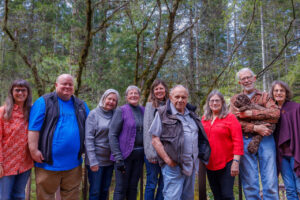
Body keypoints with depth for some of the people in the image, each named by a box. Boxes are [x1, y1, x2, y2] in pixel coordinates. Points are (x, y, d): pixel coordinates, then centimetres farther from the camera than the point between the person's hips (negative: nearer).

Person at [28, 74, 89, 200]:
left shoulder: (81, 105, 12)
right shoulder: (44, 102, -3)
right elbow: (34, 128, -8)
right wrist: (34, 150, -12)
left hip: (73, 163, 5)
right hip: (48, 162, -4)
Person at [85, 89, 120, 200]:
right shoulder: (94, 114, -7)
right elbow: (88, 138, -11)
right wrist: (93, 161, -15)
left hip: (109, 159, 4)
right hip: (96, 159, -4)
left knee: (105, 190, 14)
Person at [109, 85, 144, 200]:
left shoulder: (143, 111, 8)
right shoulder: (121, 111, -5)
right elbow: (112, 135, -9)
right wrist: (118, 158, -15)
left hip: (140, 155, 4)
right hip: (125, 154, -4)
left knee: (133, 187, 13)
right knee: (121, 188, 3)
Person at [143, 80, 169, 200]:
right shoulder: (150, 105, -2)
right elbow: (147, 130, -7)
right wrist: (151, 153, -13)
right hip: (154, 151, -4)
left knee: (163, 184, 11)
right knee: (152, 183, 3)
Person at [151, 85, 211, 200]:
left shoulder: (192, 114, 14)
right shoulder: (163, 113, -5)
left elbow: (199, 137, 23)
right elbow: (155, 139, -9)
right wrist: (167, 160, -15)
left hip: (191, 165, 6)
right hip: (173, 165, -6)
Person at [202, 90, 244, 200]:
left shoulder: (230, 118, -5)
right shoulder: (204, 119, 7)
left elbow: (238, 142, -10)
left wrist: (236, 161, -15)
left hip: (226, 163, -4)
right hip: (210, 164, 5)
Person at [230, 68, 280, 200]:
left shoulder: (264, 96, 14)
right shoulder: (235, 99, 13)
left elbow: (276, 113, -6)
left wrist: (249, 113, -11)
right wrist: (255, 128, -14)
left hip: (265, 139, 1)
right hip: (245, 141, 0)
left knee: (270, 182, 1)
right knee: (249, 183, 4)